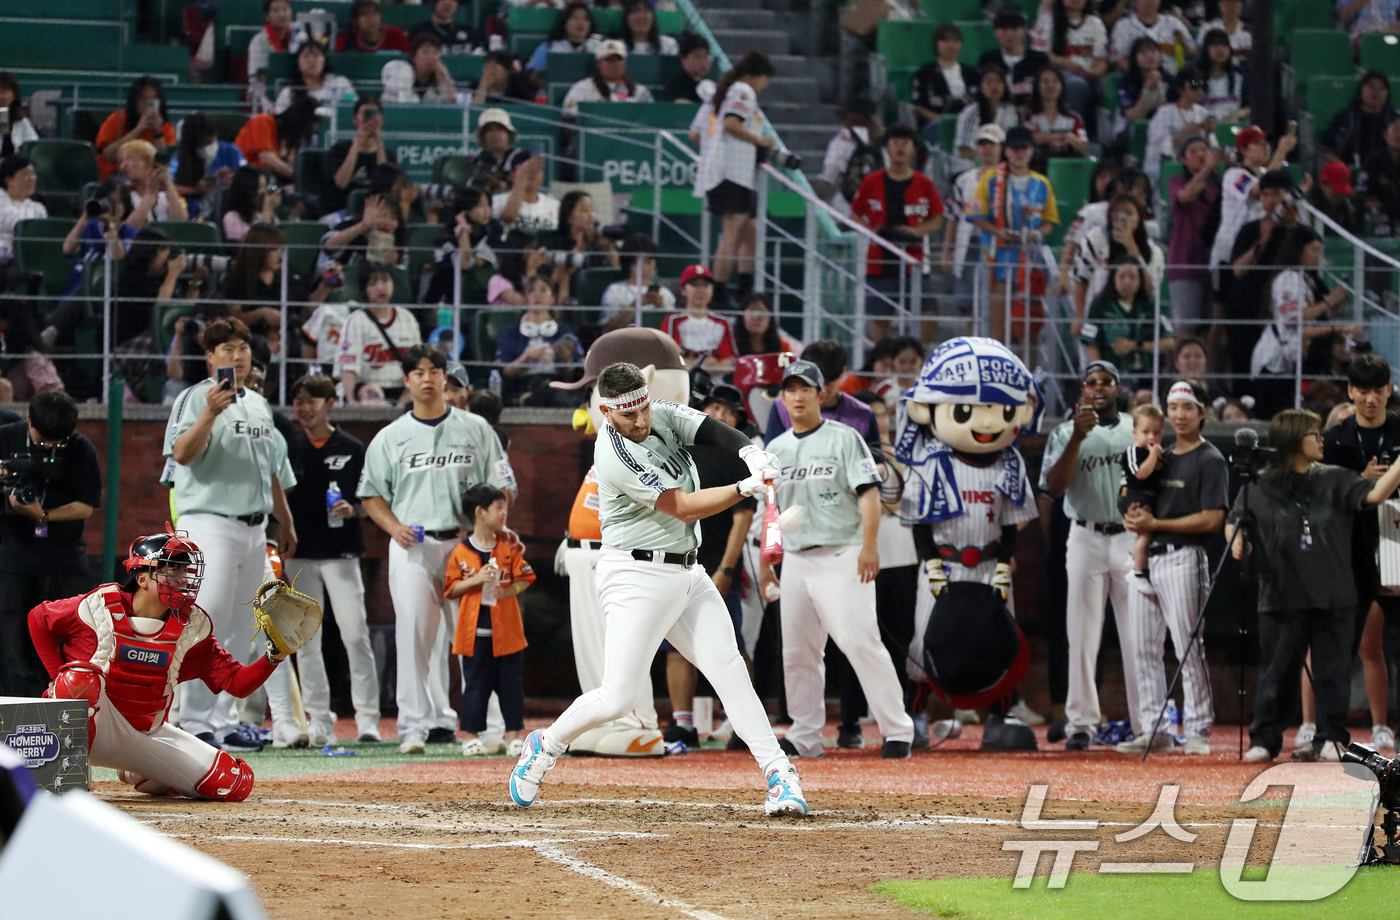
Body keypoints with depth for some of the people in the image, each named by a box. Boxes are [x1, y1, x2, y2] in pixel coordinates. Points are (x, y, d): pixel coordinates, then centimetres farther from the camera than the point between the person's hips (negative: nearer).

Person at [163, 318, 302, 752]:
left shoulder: (259, 404, 18)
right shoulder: (196, 398, -5)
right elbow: (182, 454, -20)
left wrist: (286, 522, 24)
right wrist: (210, 414, -33)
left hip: (254, 528, 8)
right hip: (210, 523, -8)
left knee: (239, 631, 8)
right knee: (207, 625, -13)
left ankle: (222, 719, 13)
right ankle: (194, 722, -11)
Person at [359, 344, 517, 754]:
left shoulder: (475, 429, 9)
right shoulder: (390, 438, 10)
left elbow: (503, 486, 9)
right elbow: (371, 494, 14)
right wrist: (394, 527, -5)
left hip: (466, 546, 0)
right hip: (412, 548, 0)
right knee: (414, 637, -7)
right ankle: (416, 724, -6)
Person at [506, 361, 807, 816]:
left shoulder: (664, 416, 4)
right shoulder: (616, 457, -20)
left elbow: (712, 430, -7)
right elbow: (684, 506, -20)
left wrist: (750, 451, -29)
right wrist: (748, 487, -24)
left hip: (687, 574, 7)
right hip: (637, 577, -7)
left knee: (729, 671, -4)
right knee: (618, 698, -10)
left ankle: (779, 774, -7)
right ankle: (546, 745, 15)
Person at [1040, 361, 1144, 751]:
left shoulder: (1138, 430, 10)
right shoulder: (1065, 434, 6)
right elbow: (1054, 486, -8)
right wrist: (1077, 438, -17)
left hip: (1132, 539, 0)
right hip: (1087, 539, 0)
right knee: (1083, 635, -1)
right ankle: (1081, 722, 1)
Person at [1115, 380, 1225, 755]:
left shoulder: (1209, 461, -4)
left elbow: (1212, 519, -13)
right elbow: (1139, 495, 25)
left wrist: (1156, 524, -13)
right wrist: (1135, 517, 0)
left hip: (1183, 558, -8)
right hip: (1146, 557, 8)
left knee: (1188, 647, -8)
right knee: (1141, 648, 6)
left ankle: (1198, 730, -4)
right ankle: (1152, 729, 11)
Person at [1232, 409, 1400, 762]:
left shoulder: (1334, 481, 6)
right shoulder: (1260, 488, 2)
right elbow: (1235, 521, 11)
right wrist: (1238, 540, -8)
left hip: (1334, 598, 2)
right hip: (1281, 597, -1)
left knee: (1332, 670, 3)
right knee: (1278, 671, 4)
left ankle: (1331, 739, 11)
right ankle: (1264, 740, 12)